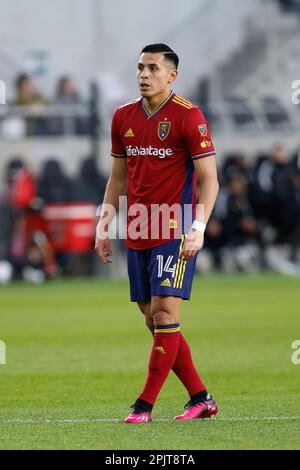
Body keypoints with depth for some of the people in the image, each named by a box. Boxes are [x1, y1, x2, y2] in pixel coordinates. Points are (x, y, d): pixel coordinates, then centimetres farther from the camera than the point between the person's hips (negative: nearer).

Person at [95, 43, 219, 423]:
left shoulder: (187, 116, -8)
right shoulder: (123, 117, 11)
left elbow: (209, 179, -9)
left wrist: (198, 227, -20)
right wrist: (104, 225, 12)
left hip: (175, 232, -7)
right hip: (137, 235, 7)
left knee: (165, 313, -11)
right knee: (154, 320, 6)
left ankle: (145, 405, -9)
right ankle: (201, 397, 15)